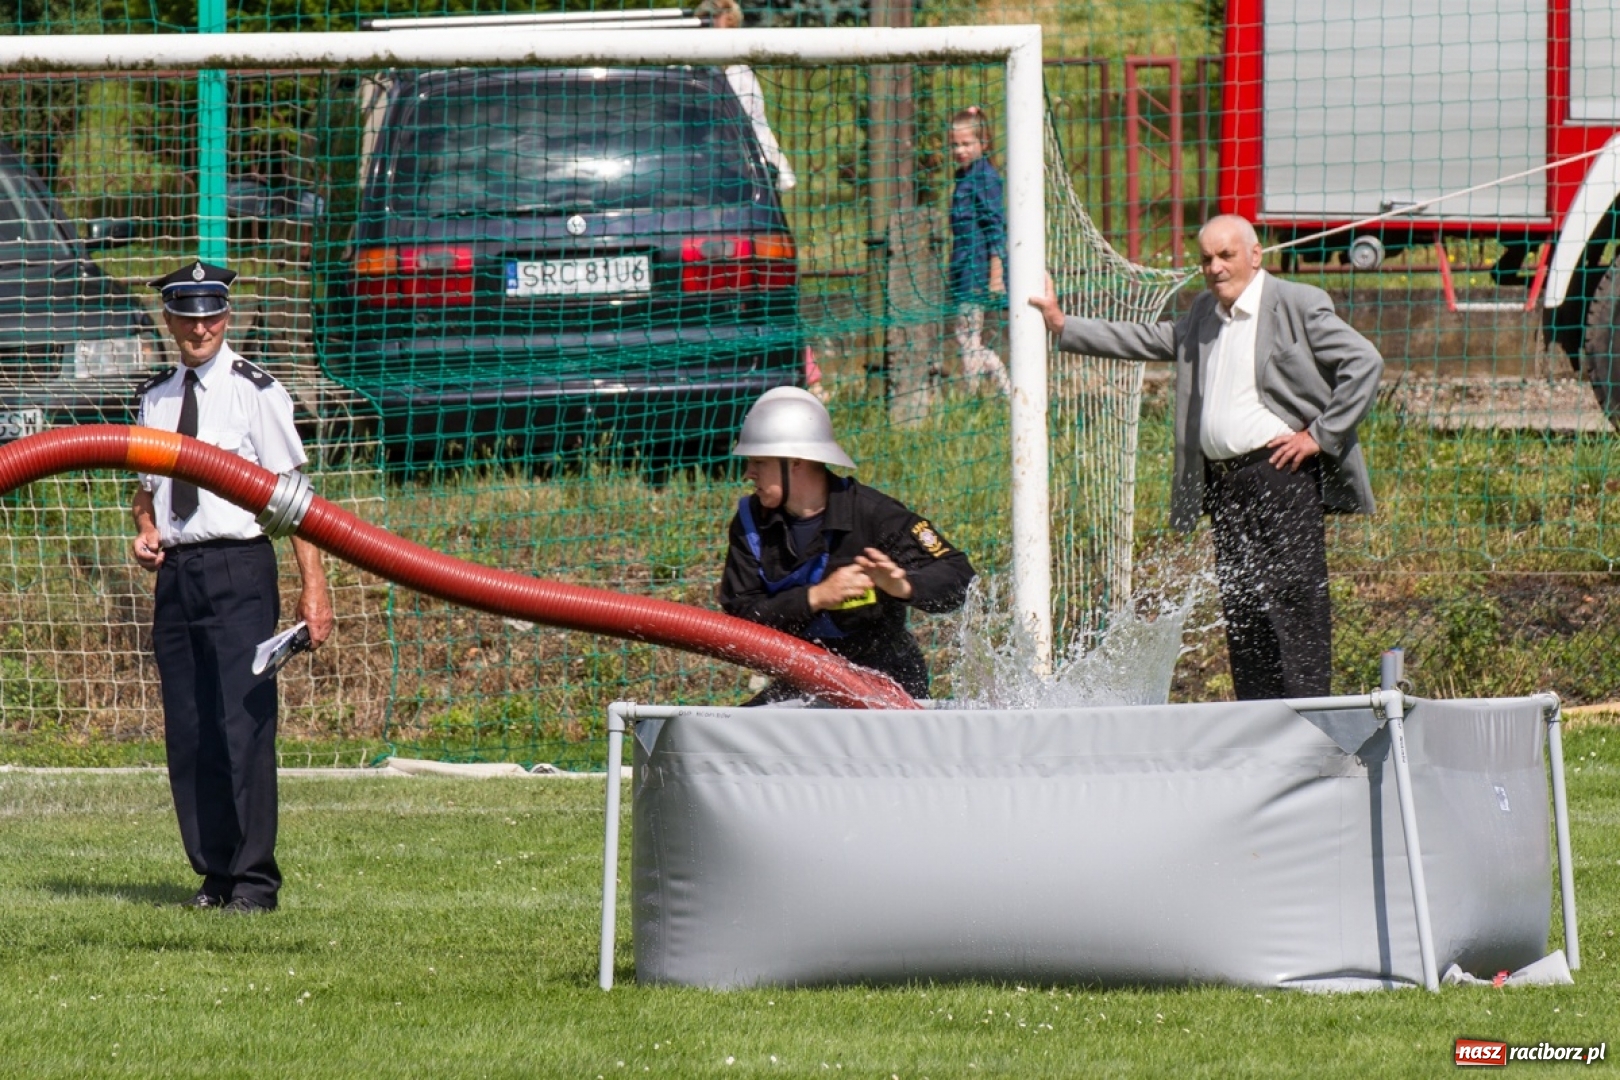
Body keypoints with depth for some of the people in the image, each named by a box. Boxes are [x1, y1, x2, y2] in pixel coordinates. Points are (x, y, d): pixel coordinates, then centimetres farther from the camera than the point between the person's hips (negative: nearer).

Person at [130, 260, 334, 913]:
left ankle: (254, 878, -8)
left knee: (244, 723, -11)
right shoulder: (156, 399, 14)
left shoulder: (255, 392, -3)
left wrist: (313, 587, -14)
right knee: (187, 731, 5)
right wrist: (145, 531, 3)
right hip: (175, 572, 6)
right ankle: (215, 873, 12)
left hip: (240, 570, -6)